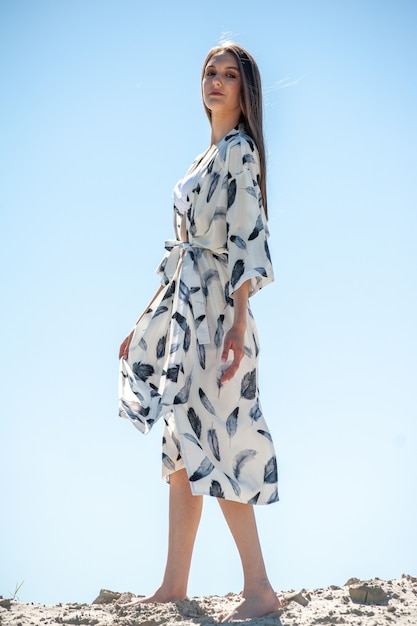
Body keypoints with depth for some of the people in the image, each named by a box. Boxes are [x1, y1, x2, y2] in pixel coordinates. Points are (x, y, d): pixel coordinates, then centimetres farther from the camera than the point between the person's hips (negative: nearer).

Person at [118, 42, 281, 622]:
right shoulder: (208, 156, 20)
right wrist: (147, 322, 22)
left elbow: (247, 236, -16)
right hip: (184, 307, 9)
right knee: (185, 449, 9)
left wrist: (239, 320, -26)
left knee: (209, 443, -10)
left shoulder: (240, 149, -6)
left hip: (215, 307, -9)